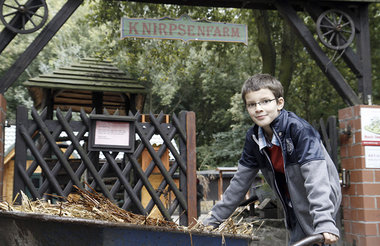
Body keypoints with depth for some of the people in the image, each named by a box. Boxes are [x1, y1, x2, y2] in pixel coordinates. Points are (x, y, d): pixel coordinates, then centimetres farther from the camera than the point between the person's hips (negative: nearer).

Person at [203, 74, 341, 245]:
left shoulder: (300, 130, -23)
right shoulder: (254, 138, -3)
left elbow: (316, 178, -32)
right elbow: (240, 182, 3)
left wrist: (324, 223, -43)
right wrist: (213, 220, 3)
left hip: (318, 207, -6)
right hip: (295, 212, 6)